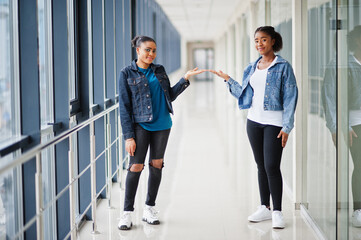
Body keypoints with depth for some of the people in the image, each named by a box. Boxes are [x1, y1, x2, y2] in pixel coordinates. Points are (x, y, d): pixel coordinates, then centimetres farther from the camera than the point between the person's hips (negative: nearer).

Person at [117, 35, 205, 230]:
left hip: (162, 125, 4)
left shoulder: (159, 70, 10)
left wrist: (185, 79, 4)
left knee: (156, 165, 8)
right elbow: (124, 107, -5)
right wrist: (129, 136, -10)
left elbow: (170, 96, 15)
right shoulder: (127, 74, -2)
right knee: (136, 166, -9)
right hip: (140, 125, -4)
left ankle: (149, 209, 20)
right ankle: (127, 213, 0)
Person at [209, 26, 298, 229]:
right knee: (261, 166, 11)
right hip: (254, 121, 6)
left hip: (274, 123, -6)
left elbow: (290, 97, -9)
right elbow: (244, 94, 18)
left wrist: (287, 127, -14)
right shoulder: (252, 68, 12)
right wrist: (228, 80, 13)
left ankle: (277, 211, 2)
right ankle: (265, 208, 21)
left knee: (272, 166, -9)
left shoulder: (283, 66, -6)